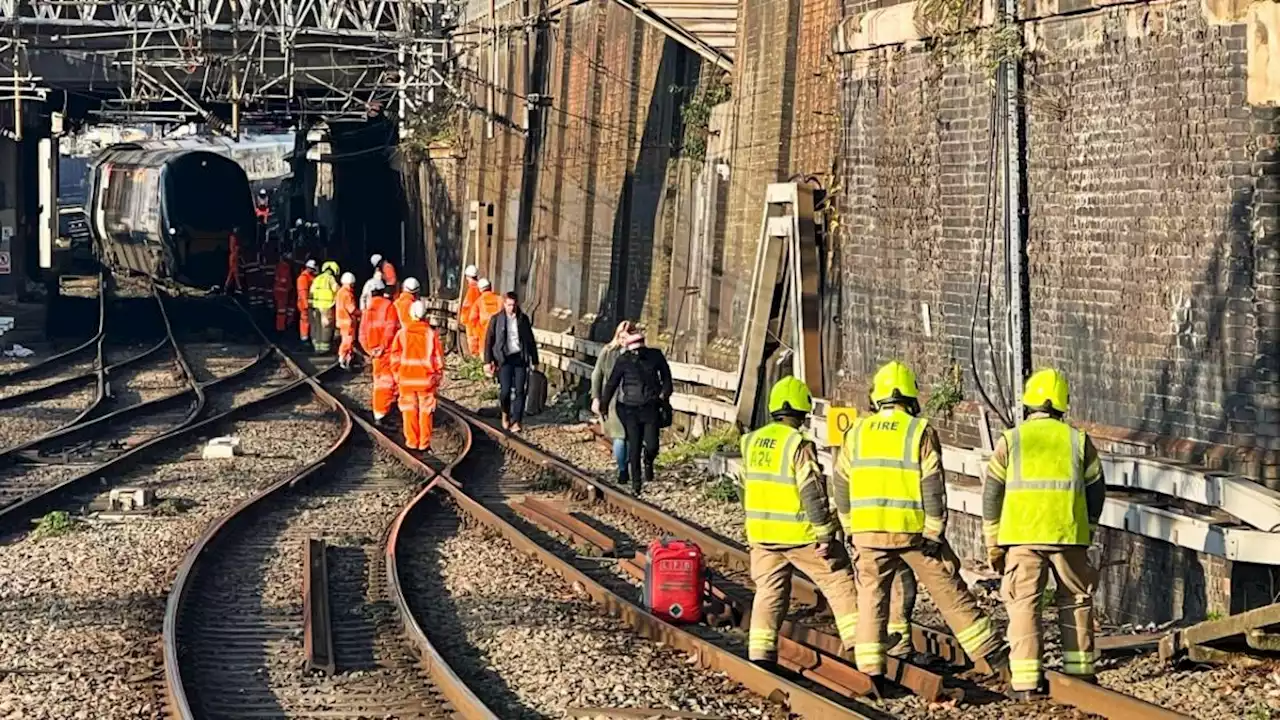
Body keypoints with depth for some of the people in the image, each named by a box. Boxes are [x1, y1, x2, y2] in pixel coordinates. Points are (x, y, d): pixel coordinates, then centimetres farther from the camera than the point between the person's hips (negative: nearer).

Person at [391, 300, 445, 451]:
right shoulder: (432, 334, -6)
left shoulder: (402, 333, -5)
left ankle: (412, 442, 11)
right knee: (425, 410, 7)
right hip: (426, 379, 0)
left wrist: (397, 376, 10)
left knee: (409, 410, 9)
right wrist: (437, 378, 9)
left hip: (406, 378, 0)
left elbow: (395, 357, -1)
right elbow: (438, 358, -1)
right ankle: (424, 443, 8)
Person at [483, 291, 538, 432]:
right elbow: (488, 341, 2)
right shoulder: (496, 319, 1)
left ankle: (515, 422, -2)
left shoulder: (523, 319, 8)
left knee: (519, 391, -5)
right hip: (504, 358, -2)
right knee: (505, 390, -11)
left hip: (520, 358, 2)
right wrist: (488, 361, -4)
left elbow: (531, 340, 15)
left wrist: (534, 361, 14)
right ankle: (505, 413, 18)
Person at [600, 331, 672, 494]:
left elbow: (666, 376, 13)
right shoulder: (623, 361, -7)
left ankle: (648, 462, 28)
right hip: (630, 409, 0)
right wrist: (604, 404, 11)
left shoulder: (655, 356, -4)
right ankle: (635, 483, 10)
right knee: (634, 448, -2)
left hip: (651, 407, 0)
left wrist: (664, 394, 3)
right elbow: (612, 383, 4)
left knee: (652, 446, -9)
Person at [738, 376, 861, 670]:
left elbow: (744, 484, 15)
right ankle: (858, 640, 6)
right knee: (838, 582, 6)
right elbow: (813, 492, -17)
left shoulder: (751, 442, 5)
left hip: (761, 533, 6)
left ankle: (760, 654, 6)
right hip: (799, 534, -6)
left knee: (770, 591, 12)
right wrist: (825, 533, -11)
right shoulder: (799, 445, -15)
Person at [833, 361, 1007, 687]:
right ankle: (993, 655, 8)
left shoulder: (857, 432, 6)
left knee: (871, 599, 9)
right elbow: (933, 486, -9)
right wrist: (934, 532, -6)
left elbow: (842, 485, 9)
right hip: (914, 531, -2)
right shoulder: (921, 431, -3)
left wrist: (849, 528, 18)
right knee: (950, 593, 4)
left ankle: (870, 671, 4)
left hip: (868, 531, 2)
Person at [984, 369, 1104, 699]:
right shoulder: (1079, 440, 8)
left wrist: (993, 544, 11)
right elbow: (1096, 490, 12)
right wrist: (1087, 530, 25)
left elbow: (992, 494, 5)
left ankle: (1025, 682, -6)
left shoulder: (1010, 440, 5)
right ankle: (1079, 672, 17)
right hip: (1069, 535, 1)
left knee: (1024, 604, 0)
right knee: (1076, 602, 14)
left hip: (1021, 535, -1)